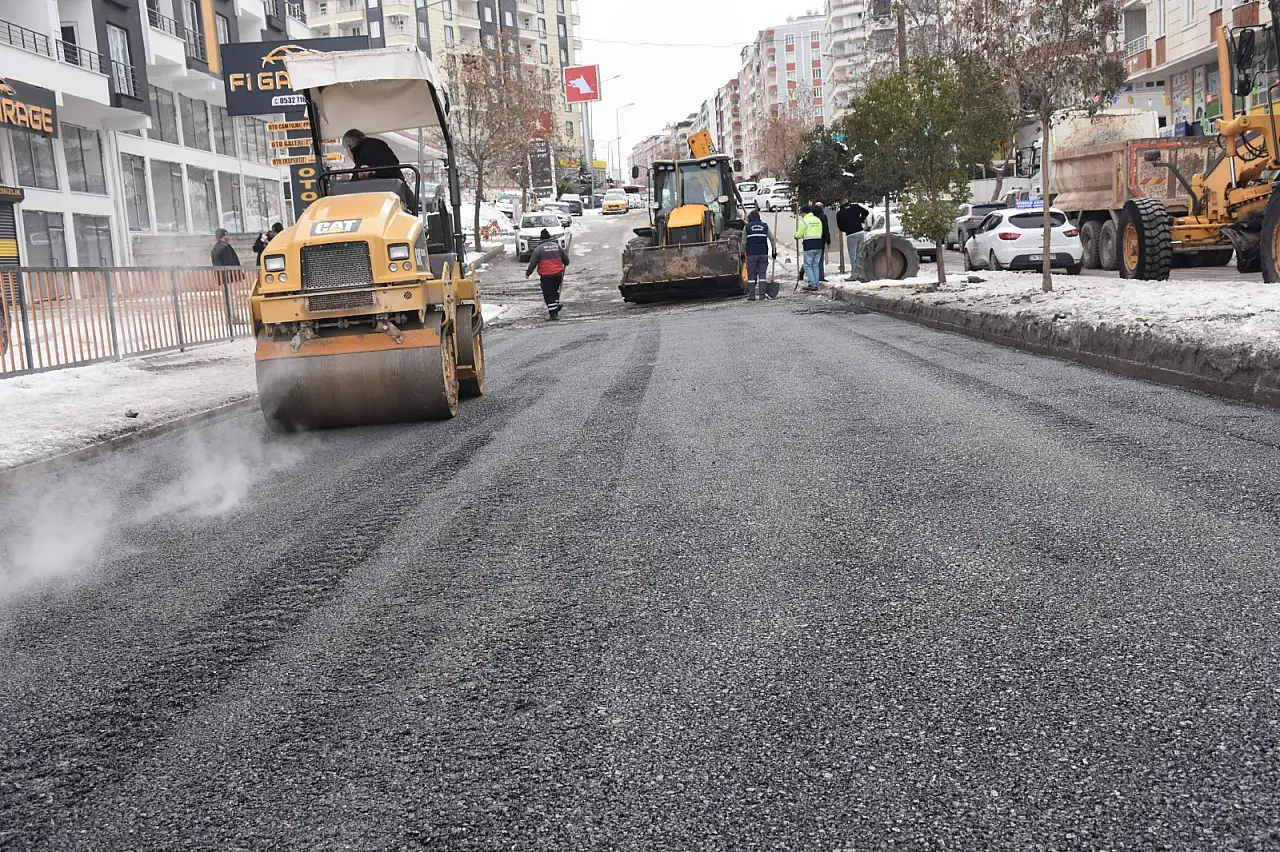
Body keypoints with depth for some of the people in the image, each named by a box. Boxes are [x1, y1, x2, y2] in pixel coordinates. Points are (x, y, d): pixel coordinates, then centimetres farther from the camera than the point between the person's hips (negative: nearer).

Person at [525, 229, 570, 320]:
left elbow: (533, 262, -7)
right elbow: (566, 260, 16)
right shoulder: (557, 246, 8)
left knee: (548, 294, 0)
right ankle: (555, 309, 28)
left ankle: (553, 313, -5)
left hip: (546, 275, -5)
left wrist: (528, 273, 5)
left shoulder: (539, 248, -6)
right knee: (555, 291, 21)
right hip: (558, 274, 5)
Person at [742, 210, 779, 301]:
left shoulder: (747, 227, 3)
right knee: (762, 274, 4)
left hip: (751, 254, -2)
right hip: (763, 254, 2)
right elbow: (772, 239, 9)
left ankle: (751, 295, -2)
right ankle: (762, 294, 0)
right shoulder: (765, 226, 9)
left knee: (751, 275, 1)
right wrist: (774, 251, 17)